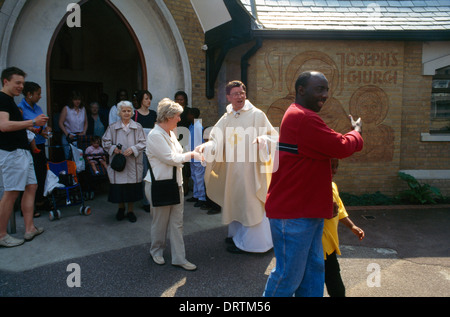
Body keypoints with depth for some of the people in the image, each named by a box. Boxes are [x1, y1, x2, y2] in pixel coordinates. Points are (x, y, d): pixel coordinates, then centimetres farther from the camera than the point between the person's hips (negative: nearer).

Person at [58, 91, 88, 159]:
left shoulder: (83, 109, 8)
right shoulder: (66, 109, -2)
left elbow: (86, 123, 16)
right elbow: (61, 123, -3)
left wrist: (84, 132, 0)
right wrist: (67, 134, -10)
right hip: (69, 138, -3)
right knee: (69, 158, -1)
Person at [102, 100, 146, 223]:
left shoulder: (138, 127, 3)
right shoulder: (112, 127, 4)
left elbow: (142, 143, 1)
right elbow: (106, 142, 6)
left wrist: (133, 149, -15)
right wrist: (113, 148, -13)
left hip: (133, 162, 0)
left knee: (132, 187, 4)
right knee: (118, 187, 5)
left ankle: (130, 211, 22)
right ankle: (121, 208, 31)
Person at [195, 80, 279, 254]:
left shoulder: (257, 115, -6)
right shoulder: (226, 119, 9)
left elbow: (273, 136, -7)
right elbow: (216, 142, 3)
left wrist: (263, 139, -29)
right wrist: (205, 147, -17)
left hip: (250, 168, -5)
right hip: (231, 169, 6)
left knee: (249, 202, 2)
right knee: (234, 200, 17)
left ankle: (247, 241, 17)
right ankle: (236, 234, 36)